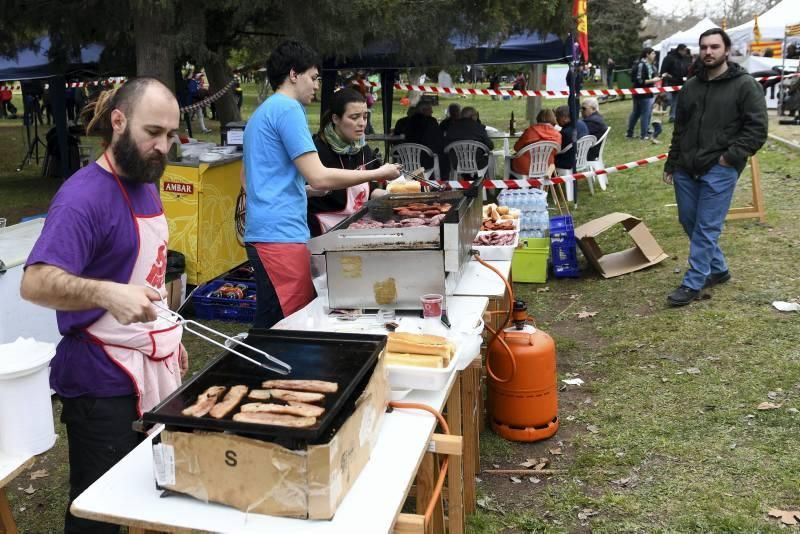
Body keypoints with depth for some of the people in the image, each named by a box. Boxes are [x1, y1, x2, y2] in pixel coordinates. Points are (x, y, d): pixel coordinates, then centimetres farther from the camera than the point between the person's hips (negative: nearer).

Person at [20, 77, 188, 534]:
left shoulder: (146, 184, 9)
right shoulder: (84, 196, -18)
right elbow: (36, 283, -29)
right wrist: (107, 293, -45)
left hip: (152, 367, 8)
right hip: (103, 381, -8)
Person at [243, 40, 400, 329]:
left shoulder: (261, 113, 22)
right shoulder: (288, 108, -9)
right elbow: (319, 177, -16)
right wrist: (378, 174, -5)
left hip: (261, 233, 10)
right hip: (282, 234, -10)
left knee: (269, 324, 12)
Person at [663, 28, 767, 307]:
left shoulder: (745, 85, -4)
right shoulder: (691, 86, 13)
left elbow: (757, 129, -8)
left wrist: (729, 157, -14)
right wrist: (671, 164, 16)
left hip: (719, 170, -6)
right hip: (686, 168, 7)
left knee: (706, 228, -4)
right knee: (689, 221, 12)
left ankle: (693, 284, 4)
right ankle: (718, 269, 30)